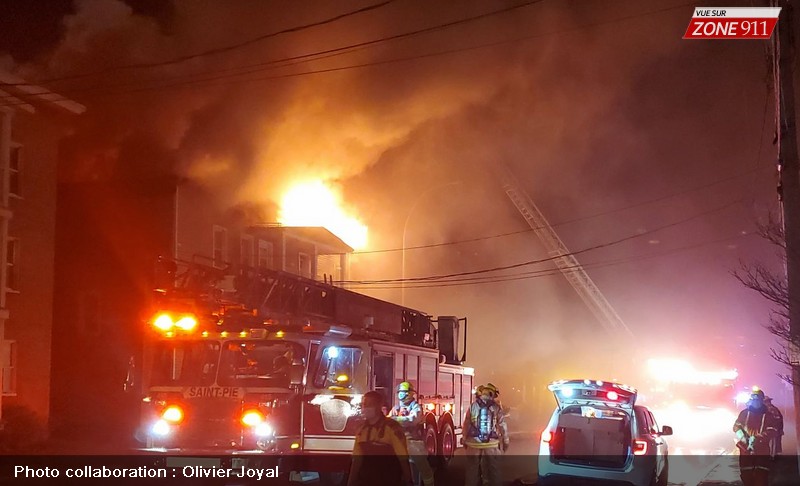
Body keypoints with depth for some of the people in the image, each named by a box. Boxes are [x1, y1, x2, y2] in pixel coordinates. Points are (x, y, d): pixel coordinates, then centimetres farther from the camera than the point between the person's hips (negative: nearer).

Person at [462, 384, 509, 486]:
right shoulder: (496, 407, -2)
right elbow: (502, 426, -1)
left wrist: (465, 440, 15)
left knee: (472, 468, 11)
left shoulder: (472, 406, 0)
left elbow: (466, 425, 3)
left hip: (474, 443, 1)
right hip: (491, 443, 0)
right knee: (494, 468, 10)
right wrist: (505, 442, 9)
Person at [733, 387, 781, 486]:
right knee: (746, 474, 3)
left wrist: (757, 438, -19)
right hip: (745, 449, 2)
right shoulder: (744, 413, 12)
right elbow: (736, 426, 5)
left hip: (762, 450, -2)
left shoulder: (768, 415, 6)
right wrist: (743, 438, -15)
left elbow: (772, 431, -6)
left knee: (761, 476, -9)